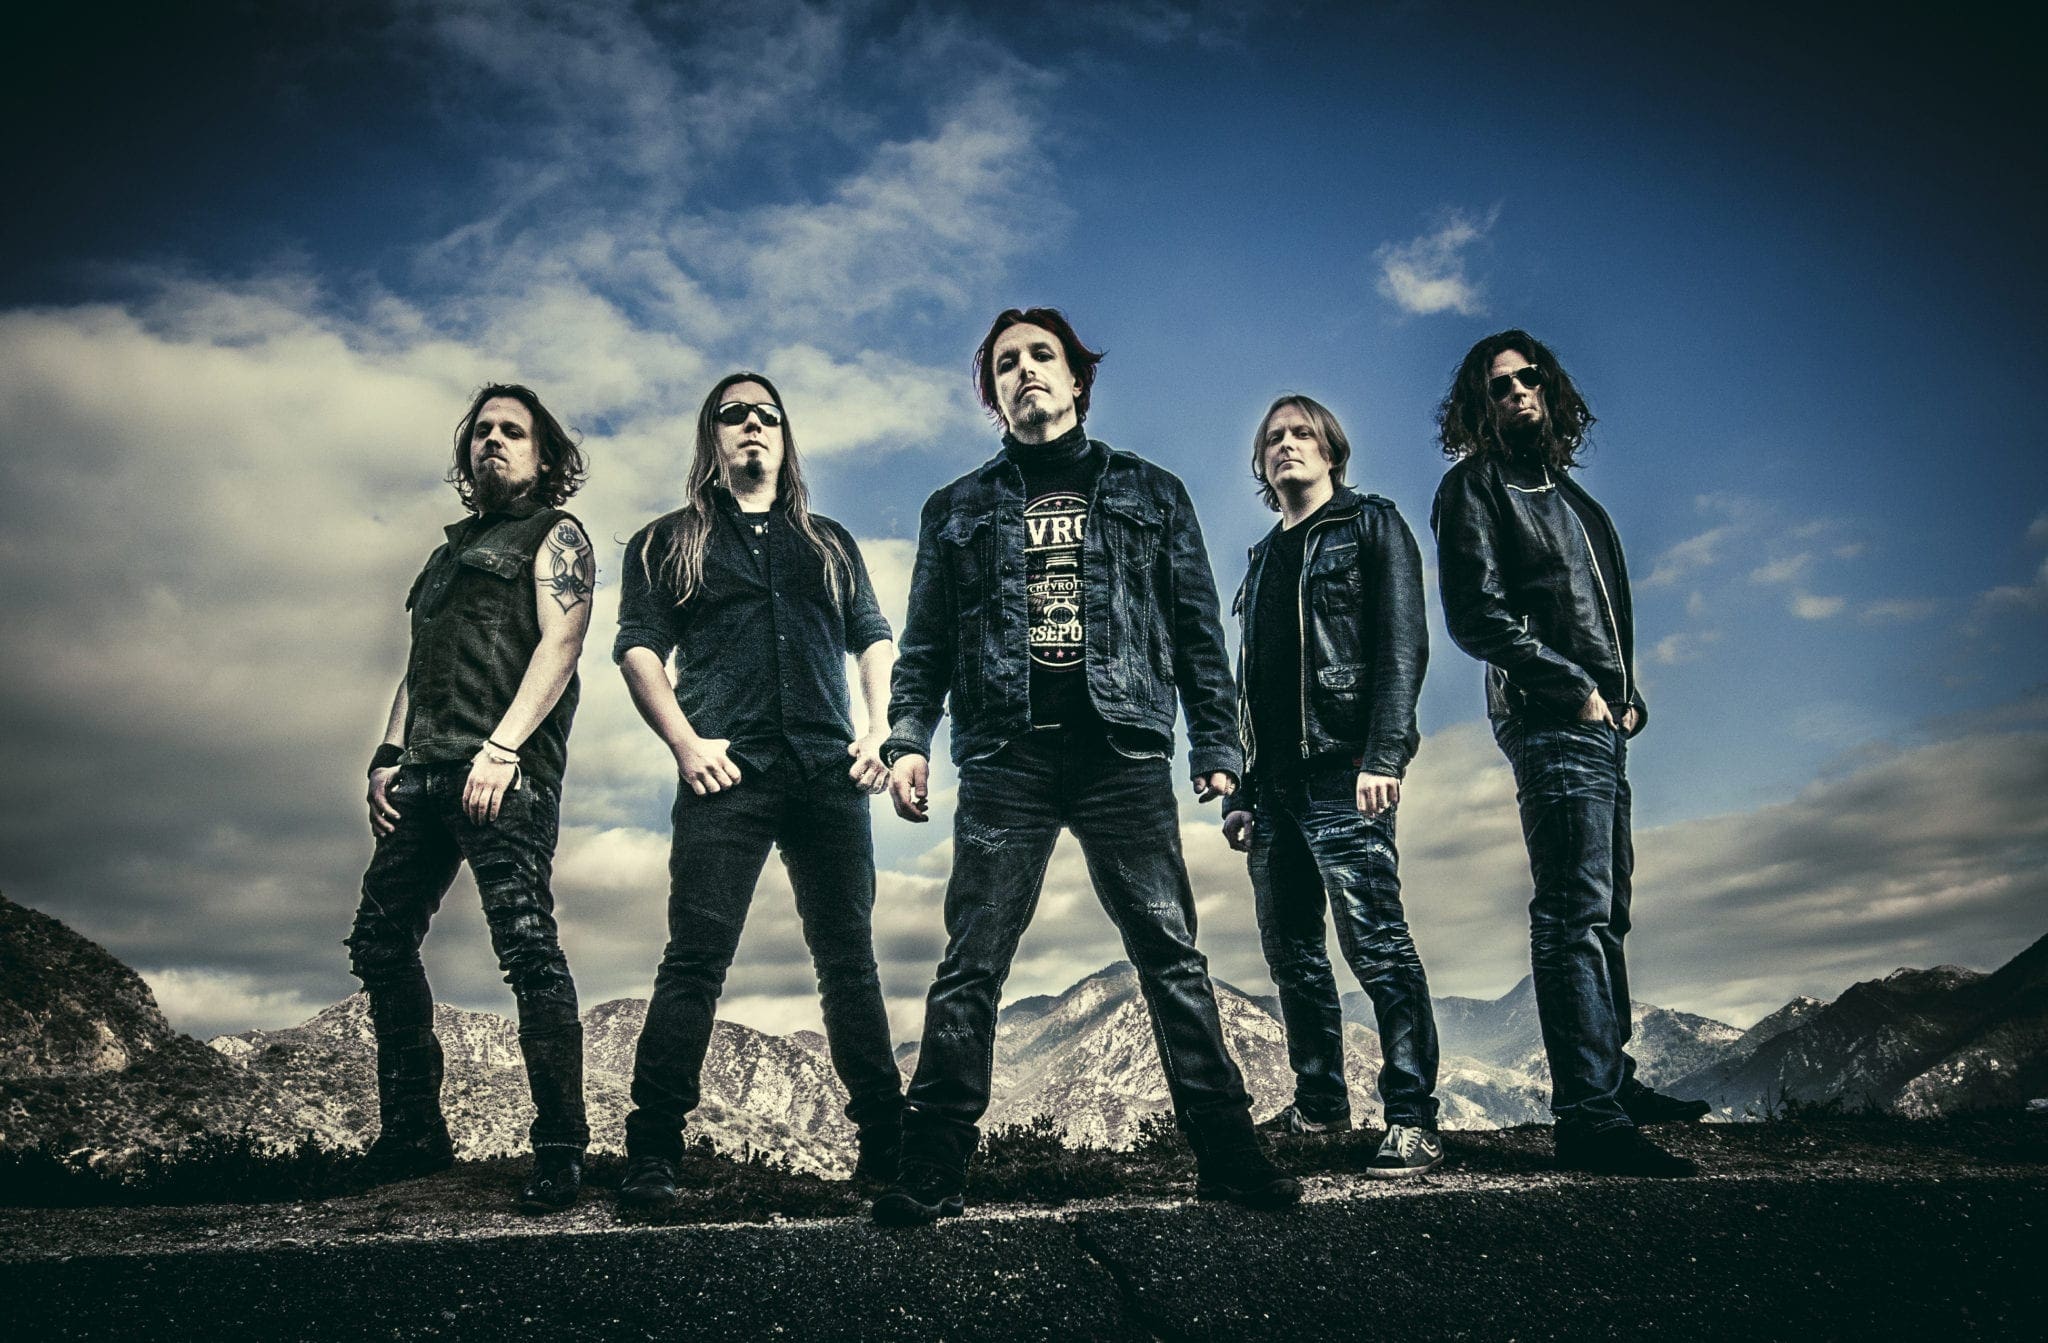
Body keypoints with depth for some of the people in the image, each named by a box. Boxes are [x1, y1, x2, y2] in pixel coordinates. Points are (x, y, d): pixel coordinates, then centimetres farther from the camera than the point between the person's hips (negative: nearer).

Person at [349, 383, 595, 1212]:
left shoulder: (555, 536, 8)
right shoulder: (452, 550, 29)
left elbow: (559, 644, -7)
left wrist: (502, 748, -19)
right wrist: (388, 757, 12)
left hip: (506, 773, -8)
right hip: (426, 774, 8)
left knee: (525, 943, -16)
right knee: (380, 942, 8)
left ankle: (560, 1148, -11)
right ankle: (412, 1135, 18)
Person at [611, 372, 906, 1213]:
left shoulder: (829, 543, 24)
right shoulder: (668, 542, 15)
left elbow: (874, 639, 19)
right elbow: (638, 647, 5)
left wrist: (881, 730, 3)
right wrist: (685, 743, -10)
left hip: (830, 774, 3)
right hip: (728, 774, -2)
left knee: (849, 958, 6)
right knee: (695, 958, -9)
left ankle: (886, 1142, 13)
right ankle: (652, 1154, -5)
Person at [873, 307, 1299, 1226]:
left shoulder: (1149, 493, 16)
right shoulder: (958, 510, 17)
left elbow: (1197, 628, 11)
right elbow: (925, 645, 13)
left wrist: (1216, 743, 2)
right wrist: (907, 739, -2)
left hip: (1123, 754, 0)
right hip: (1004, 757, 1)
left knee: (1171, 955, -2)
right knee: (971, 964, -3)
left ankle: (1226, 1153, 5)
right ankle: (932, 1170, 3)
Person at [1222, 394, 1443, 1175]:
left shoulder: (1371, 526, 6)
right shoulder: (1262, 562, 24)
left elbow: (1402, 644, -8)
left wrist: (1383, 756, -19)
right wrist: (1242, 792, 15)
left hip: (1342, 772, -7)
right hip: (1275, 784, 7)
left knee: (1375, 941, -12)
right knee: (1291, 952, 9)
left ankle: (1412, 1120, -9)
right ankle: (1320, 1103, 20)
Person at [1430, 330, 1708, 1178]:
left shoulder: (1567, 493, 24)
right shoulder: (1474, 487, -1)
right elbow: (1476, 615, -12)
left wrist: (1629, 693, 10)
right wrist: (1574, 688, -14)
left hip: (1599, 722, 9)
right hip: (1548, 722, -9)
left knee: (1605, 907, 14)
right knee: (1577, 910, -14)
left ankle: (1613, 1081, 26)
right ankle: (1588, 1115, -15)